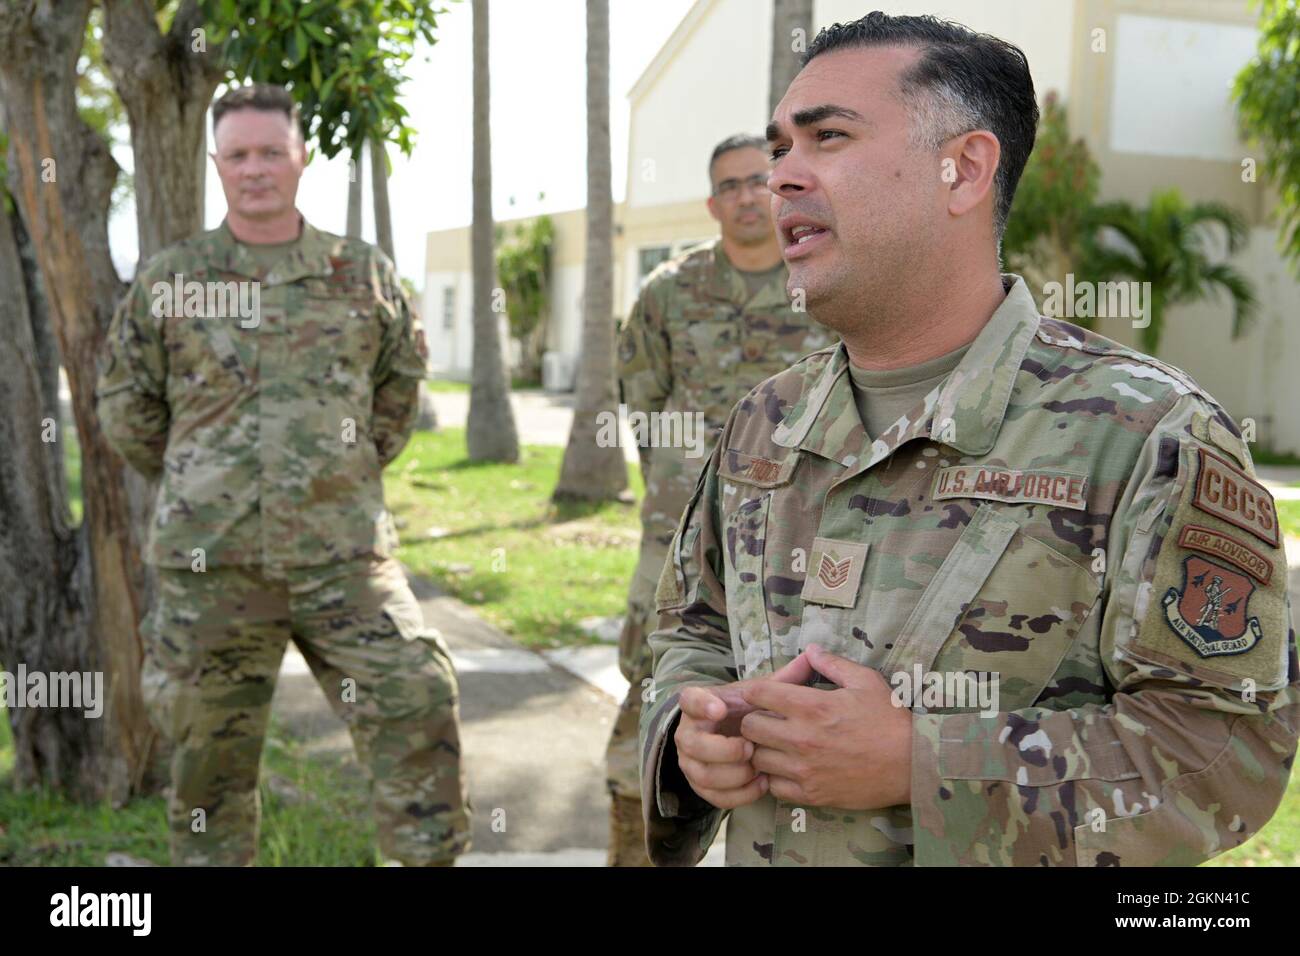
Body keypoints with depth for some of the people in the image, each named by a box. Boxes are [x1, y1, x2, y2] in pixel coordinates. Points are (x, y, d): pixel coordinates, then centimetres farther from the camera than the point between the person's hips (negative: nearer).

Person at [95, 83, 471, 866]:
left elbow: (401, 383, 20)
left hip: (345, 556, 0)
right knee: (213, 753, 9)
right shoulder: (167, 281, 4)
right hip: (211, 564, 0)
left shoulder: (365, 274, 6)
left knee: (417, 710, -5)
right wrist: (199, 483, 11)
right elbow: (126, 408, 13)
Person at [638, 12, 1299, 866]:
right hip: (756, 846, 5)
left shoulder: (1145, 435, -17)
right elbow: (694, 629, 11)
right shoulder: (764, 425, 1)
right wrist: (693, 736, -11)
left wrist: (920, 766, -27)